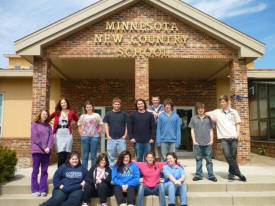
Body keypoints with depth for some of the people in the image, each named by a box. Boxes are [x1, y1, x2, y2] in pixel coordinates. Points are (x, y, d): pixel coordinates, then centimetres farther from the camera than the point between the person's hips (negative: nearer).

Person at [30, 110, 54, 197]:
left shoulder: (48, 126, 14)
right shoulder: (35, 124, 2)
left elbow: (51, 137, 5)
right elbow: (35, 137, -6)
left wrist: (49, 147, -10)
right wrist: (43, 148, -10)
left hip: (47, 151, 4)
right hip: (37, 150, -4)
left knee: (44, 171, 5)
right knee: (35, 170, 2)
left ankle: (43, 189, 12)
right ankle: (35, 189, 11)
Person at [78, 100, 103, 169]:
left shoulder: (97, 115, 7)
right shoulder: (82, 116, 11)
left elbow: (100, 126, 7)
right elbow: (79, 127, 14)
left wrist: (98, 134, -1)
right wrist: (82, 134, 3)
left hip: (94, 137, -1)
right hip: (85, 137, 1)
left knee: (93, 155, 2)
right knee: (85, 155, 4)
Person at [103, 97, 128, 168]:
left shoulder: (124, 114, 4)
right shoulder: (108, 114, 5)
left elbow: (127, 125, 5)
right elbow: (106, 125, 6)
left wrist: (125, 135, -4)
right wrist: (107, 135, -3)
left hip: (121, 138, 0)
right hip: (111, 139, 0)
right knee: (111, 156, 7)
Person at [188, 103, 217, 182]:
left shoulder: (208, 118, 11)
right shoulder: (193, 118, 9)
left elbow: (211, 130, 12)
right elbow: (192, 130, 8)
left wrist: (211, 140, 2)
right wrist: (194, 140, 0)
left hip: (207, 143, 0)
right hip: (197, 143, 0)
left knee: (209, 159, 3)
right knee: (198, 159, 5)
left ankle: (211, 175, 10)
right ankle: (198, 175, 13)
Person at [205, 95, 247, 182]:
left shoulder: (234, 112, 13)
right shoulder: (217, 112, 13)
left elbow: (238, 124, 13)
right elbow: (206, 113, 21)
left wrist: (237, 133, -1)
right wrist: (211, 116, 0)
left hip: (233, 137, 1)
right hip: (224, 138, 0)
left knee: (233, 156, 1)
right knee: (227, 155, -13)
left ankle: (231, 174, 14)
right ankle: (238, 173, -4)